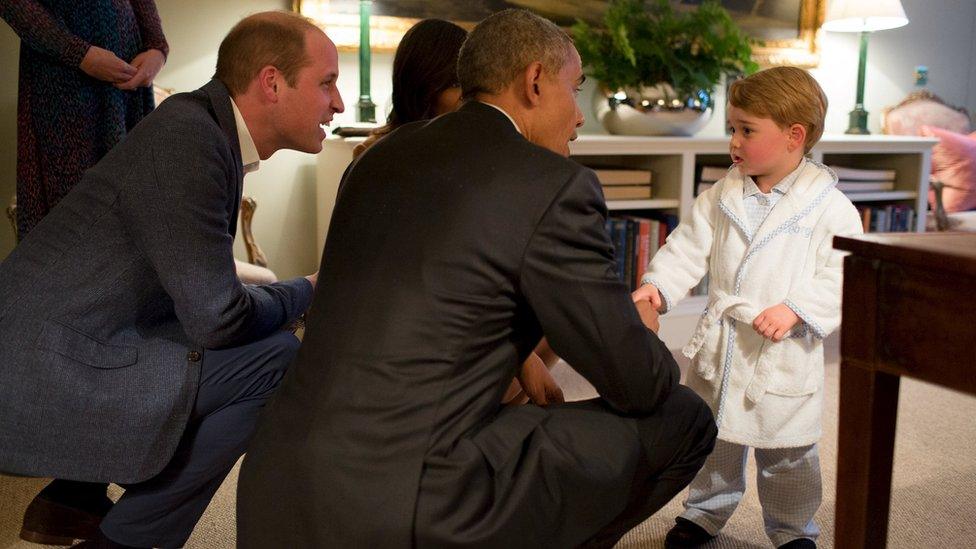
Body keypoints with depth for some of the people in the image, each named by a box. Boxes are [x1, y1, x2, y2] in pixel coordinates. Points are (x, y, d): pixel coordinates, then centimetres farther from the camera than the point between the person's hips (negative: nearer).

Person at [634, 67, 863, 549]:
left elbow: (842, 274, -13)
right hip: (719, 345, 4)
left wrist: (795, 310, -25)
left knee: (786, 455, 12)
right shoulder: (723, 196, 2)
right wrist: (657, 284, -14)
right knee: (712, 440, 18)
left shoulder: (827, 206, -11)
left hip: (784, 354, -4)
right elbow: (689, 247, 1)